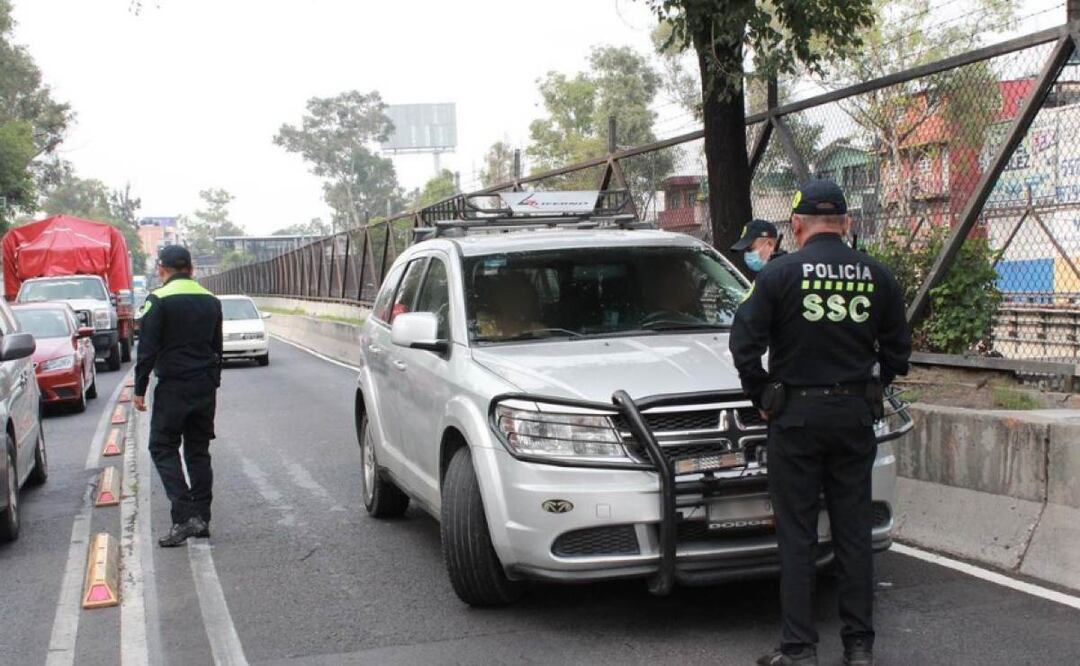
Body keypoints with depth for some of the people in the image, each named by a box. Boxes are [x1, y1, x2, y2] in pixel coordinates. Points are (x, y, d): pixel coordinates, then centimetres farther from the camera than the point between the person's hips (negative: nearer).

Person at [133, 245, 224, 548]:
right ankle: (201, 518, 13)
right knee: (198, 450, 13)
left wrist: (140, 389, -5)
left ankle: (184, 516, -13)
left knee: (163, 447, -1)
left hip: (173, 387, -6)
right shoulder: (211, 301, 11)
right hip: (205, 387, 6)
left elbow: (147, 349, -11)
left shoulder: (158, 301, -9)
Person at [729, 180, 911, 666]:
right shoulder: (876, 276, 3)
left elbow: (744, 343, -10)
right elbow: (898, 349, 9)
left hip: (796, 416, -3)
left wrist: (762, 397, 3)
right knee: (854, 532, 11)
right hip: (856, 416, 3)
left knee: (796, 536, 4)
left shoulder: (780, 274, -8)